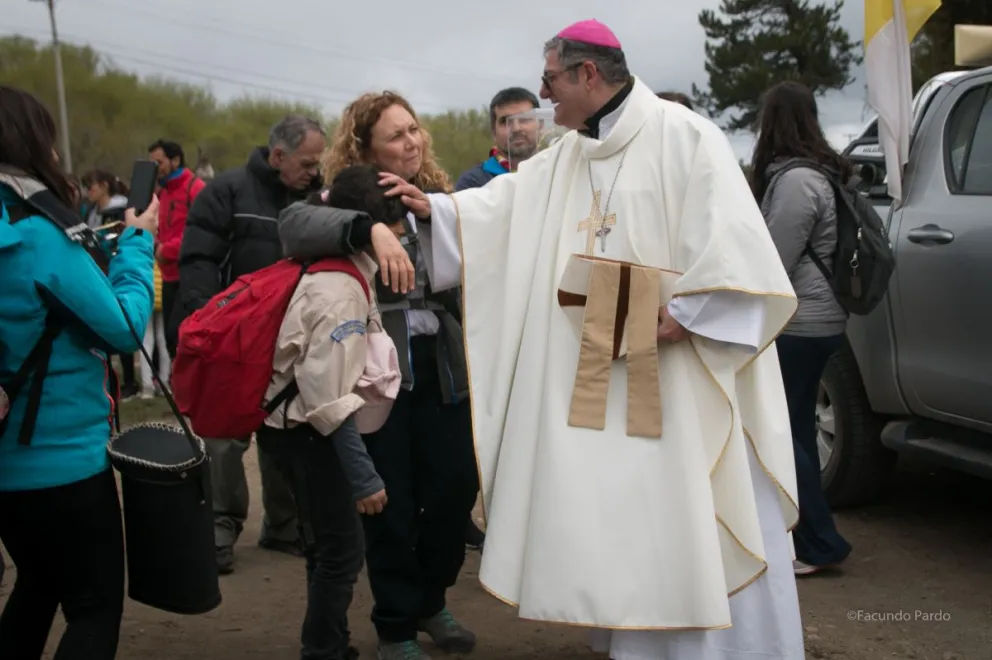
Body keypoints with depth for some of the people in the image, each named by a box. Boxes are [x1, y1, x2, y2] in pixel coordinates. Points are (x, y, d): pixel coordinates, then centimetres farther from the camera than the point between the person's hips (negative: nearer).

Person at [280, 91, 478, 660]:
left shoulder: (439, 196, 10)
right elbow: (294, 222, -27)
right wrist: (369, 229, -39)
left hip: (443, 370, 4)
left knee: (457, 487, 9)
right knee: (393, 504, 4)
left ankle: (431, 599, 33)